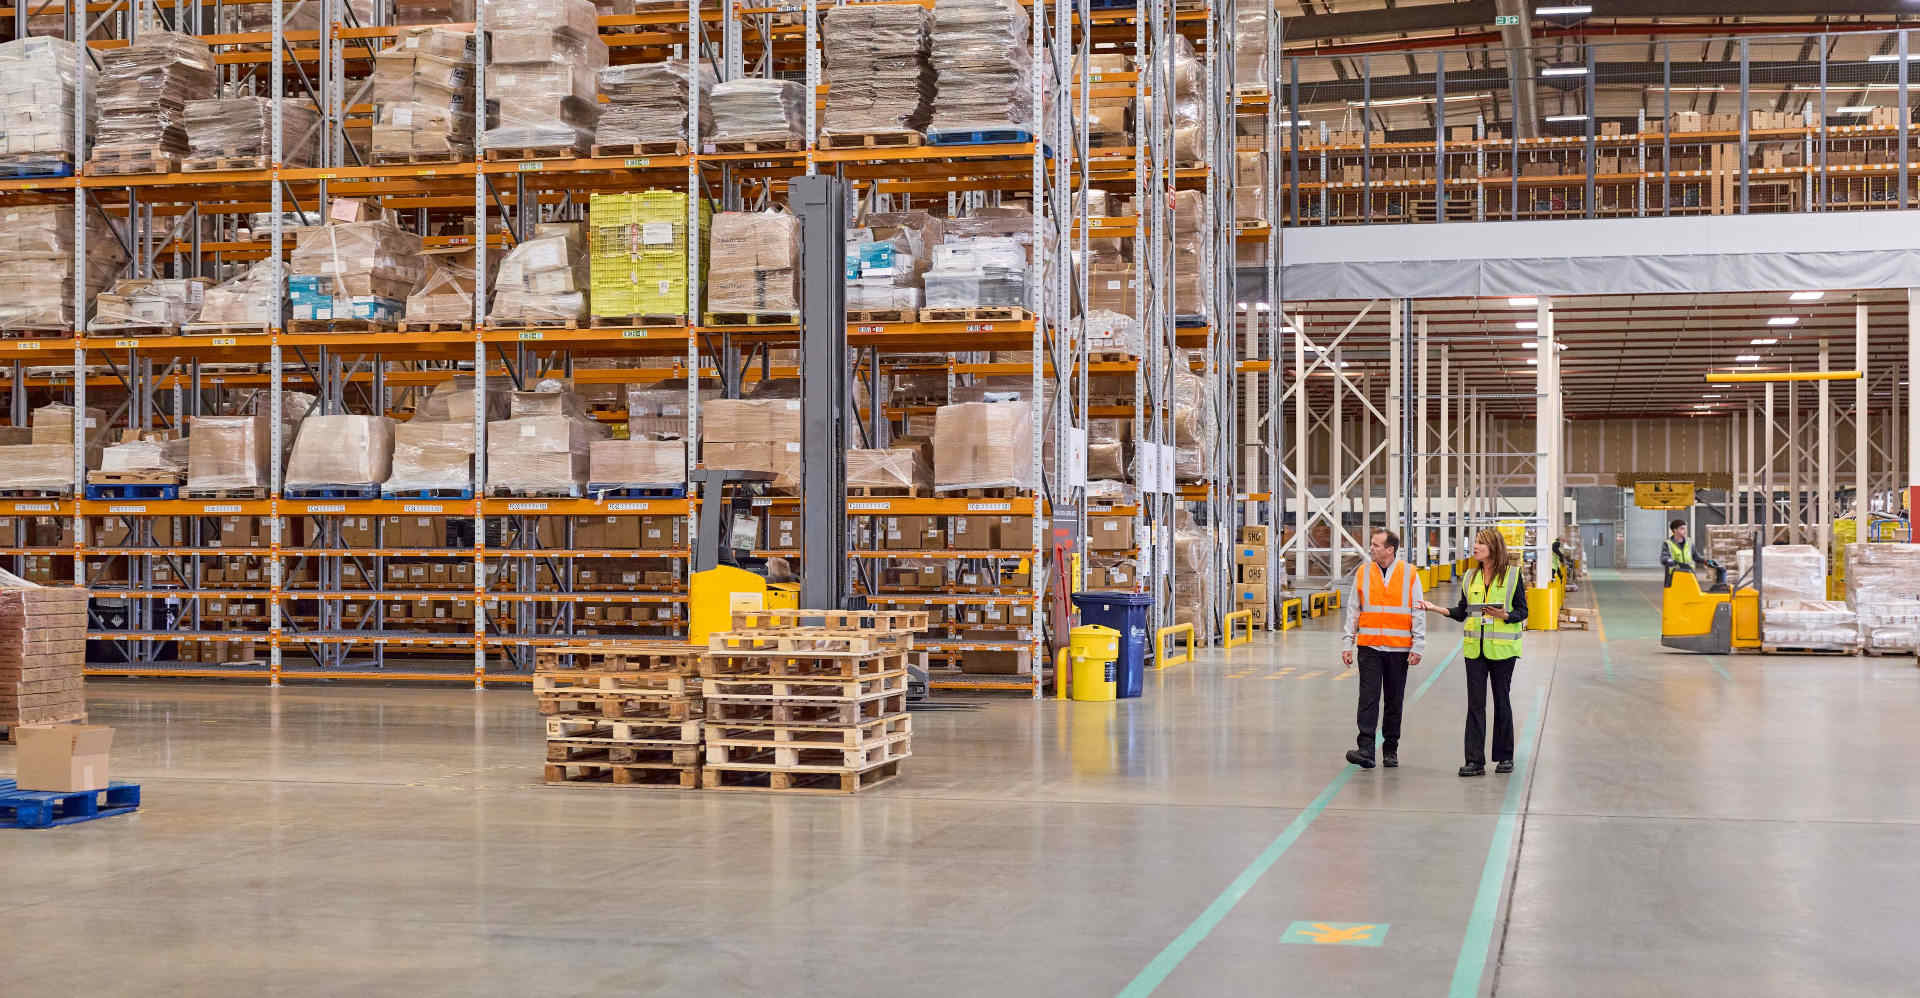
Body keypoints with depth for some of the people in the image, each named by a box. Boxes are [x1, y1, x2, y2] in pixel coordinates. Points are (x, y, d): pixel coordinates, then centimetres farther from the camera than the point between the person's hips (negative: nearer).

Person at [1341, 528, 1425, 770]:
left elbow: (1418, 614, 2)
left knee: (1394, 701, 9)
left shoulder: (1409, 574, 0)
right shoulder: (1363, 572, 4)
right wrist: (1348, 644, 5)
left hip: (1398, 648, 0)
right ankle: (1366, 750, -14)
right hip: (1369, 647, 0)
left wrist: (1417, 647, -3)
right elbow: (1353, 611, 9)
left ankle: (1391, 750, 20)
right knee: (1368, 698, -9)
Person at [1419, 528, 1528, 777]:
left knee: (1502, 701, 6)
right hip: (1475, 647, 3)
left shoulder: (1512, 574, -2)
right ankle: (1475, 761, -2)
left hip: (1502, 648, -3)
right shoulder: (1470, 576, 11)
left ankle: (1505, 757, 18)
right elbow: (1462, 612, 13)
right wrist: (1436, 608, 0)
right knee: (1475, 703, -1)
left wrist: (1503, 615, -19)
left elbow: (1522, 611, -1)